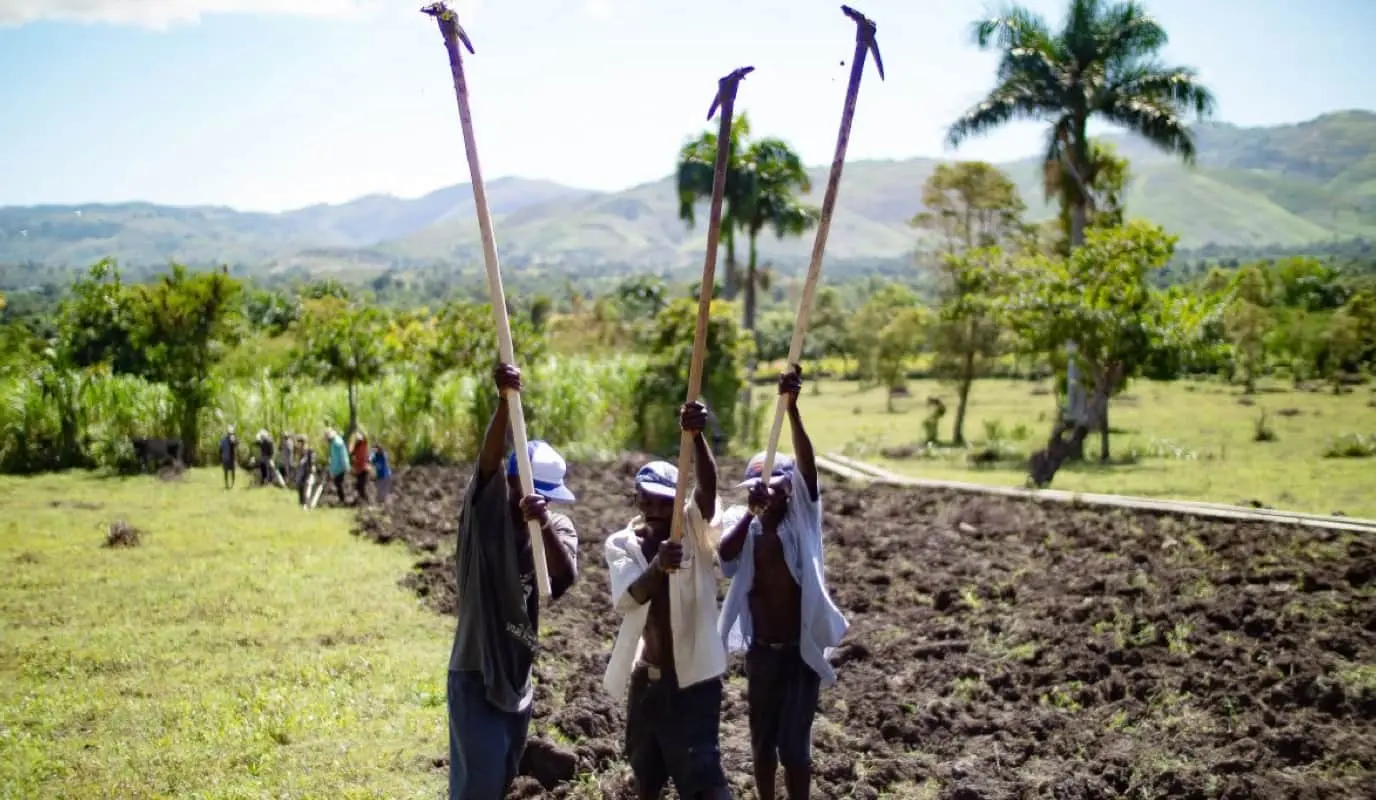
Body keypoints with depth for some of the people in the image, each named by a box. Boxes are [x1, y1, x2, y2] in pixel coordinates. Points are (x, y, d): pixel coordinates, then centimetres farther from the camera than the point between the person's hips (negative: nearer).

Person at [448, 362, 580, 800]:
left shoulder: (558, 526, 0)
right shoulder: (486, 509, -9)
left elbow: (566, 577, -19)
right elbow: (489, 459, -28)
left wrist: (544, 523, -36)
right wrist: (504, 398, -44)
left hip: (518, 671, 5)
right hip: (475, 669, -5)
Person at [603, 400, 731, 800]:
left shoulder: (695, 532, -8)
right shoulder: (621, 543, -3)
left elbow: (708, 487, -29)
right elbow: (627, 597, -22)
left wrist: (697, 436, -49)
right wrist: (658, 566, -45)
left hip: (692, 677, -4)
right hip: (645, 677, 4)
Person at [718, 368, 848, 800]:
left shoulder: (802, 519, -8)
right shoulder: (742, 522, -2)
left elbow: (807, 465, -24)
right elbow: (725, 555, -22)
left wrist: (791, 408, -37)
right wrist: (752, 510, -29)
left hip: (801, 649, -3)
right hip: (761, 650, 3)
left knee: (794, 743, -1)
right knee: (763, 739, 16)